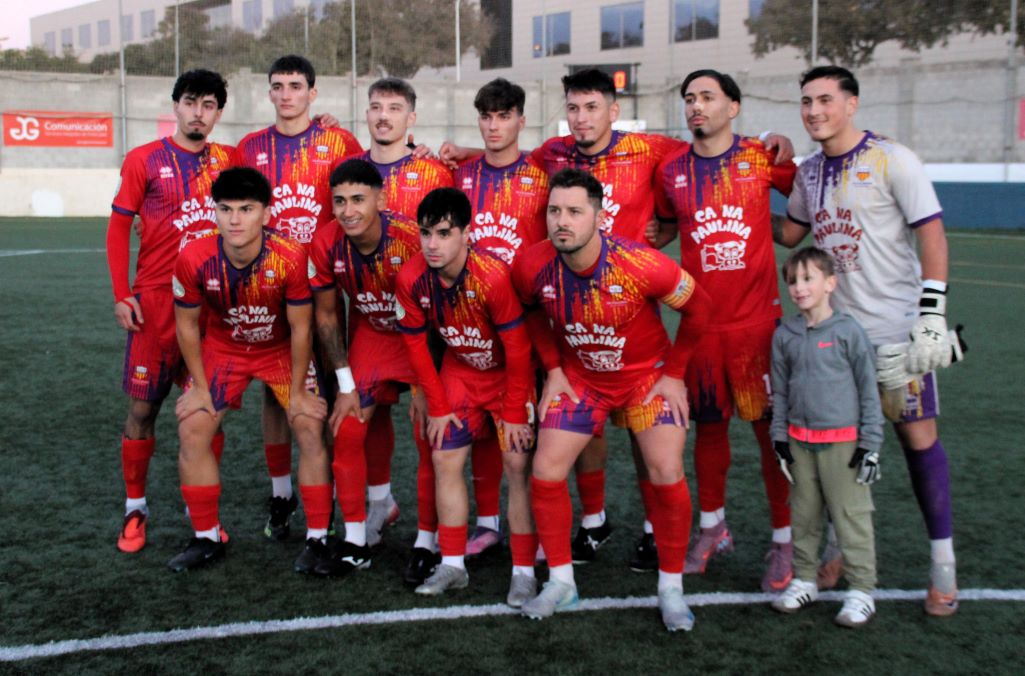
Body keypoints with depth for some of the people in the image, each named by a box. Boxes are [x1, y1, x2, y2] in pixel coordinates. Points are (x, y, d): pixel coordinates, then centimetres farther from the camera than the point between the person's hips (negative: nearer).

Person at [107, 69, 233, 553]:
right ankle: (135, 509, 17)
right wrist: (121, 295, -7)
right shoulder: (144, 160, 0)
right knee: (142, 408, 2)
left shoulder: (227, 160, 8)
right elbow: (118, 229, 1)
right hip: (156, 300, -2)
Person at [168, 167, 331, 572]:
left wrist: (298, 390, -12)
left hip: (281, 349, -1)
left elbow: (301, 328, -18)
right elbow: (187, 325, -10)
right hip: (222, 348, 2)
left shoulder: (290, 258, -31)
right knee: (191, 430, -7)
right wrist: (200, 386, -6)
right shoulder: (194, 259, -27)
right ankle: (207, 538, 9)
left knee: (311, 429, -13)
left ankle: (318, 537, 1)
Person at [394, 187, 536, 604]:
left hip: (510, 373, -5)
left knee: (518, 464, -10)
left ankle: (524, 572, 1)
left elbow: (517, 349, -24)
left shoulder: (493, 276, -33)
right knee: (445, 459, 2)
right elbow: (415, 343, -5)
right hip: (460, 371, 5)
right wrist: (437, 407, -2)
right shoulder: (411, 278, -18)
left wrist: (514, 413, -18)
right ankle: (452, 566, 14)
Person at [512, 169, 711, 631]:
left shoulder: (644, 265, -29)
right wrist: (553, 368, 0)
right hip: (579, 376, 3)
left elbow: (697, 308, -11)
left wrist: (674, 374, -9)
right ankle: (561, 582, 14)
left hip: (648, 375, -2)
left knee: (667, 477, -12)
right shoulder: (532, 267, -20)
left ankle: (671, 588, 9)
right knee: (545, 473, -5)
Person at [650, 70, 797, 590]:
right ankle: (712, 528, 29)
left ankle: (784, 541, 12)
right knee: (709, 426, 11)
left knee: (771, 427, 0)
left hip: (757, 317, -2)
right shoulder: (671, 171, 6)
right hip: (701, 320, 2)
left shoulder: (762, 158, -1)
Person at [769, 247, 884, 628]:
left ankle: (861, 590, 10)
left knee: (851, 517, 1)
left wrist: (870, 444, -5)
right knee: (803, 514, 13)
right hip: (799, 442, 4)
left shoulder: (848, 332, -7)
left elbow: (868, 390, -3)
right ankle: (804, 579, 26)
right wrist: (780, 438, 8)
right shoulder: (784, 335, 4)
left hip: (842, 442, -4)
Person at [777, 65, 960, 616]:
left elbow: (932, 235, -11)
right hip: (834, 328, 5)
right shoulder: (809, 172, 10)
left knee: (918, 437, -1)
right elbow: (788, 233, 23)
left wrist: (932, 315, -18)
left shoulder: (891, 159, -8)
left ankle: (943, 561, 12)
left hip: (897, 329, -5)